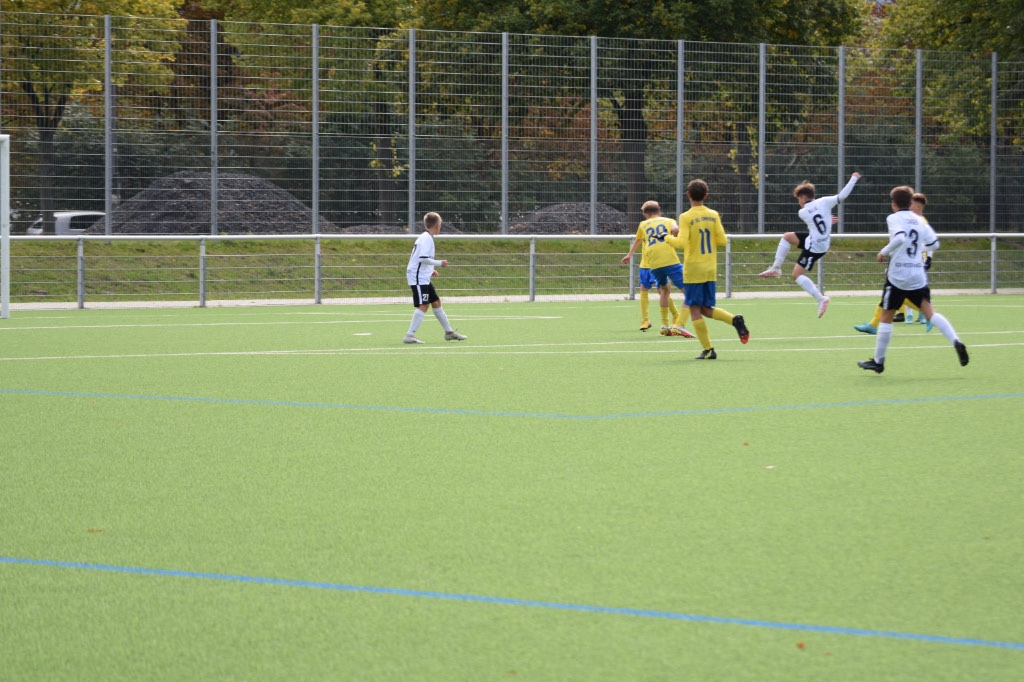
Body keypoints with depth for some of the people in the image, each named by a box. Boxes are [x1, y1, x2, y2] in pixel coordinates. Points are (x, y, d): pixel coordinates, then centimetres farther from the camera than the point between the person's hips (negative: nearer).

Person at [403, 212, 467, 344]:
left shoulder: (424, 237, 16)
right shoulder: (427, 239, -15)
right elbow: (423, 258, -25)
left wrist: (430, 270, 19)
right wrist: (439, 263, -14)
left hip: (423, 278, 11)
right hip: (419, 278, -11)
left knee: (436, 302, 15)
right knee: (423, 305, -16)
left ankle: (449, 332, 24)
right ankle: (410, 335, -19)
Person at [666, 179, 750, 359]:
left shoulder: (686, 217, -11)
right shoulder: (713, 215, 3)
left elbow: (682, 243, -19)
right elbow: (722, 240, 2)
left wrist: (668, 238, 0)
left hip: (693, 270, -5)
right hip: (710, 270, 5)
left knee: (695, 310, 1)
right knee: (706, 309, 16)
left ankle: (708, 349, -3)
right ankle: (735, 320, -10)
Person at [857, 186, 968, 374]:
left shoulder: (894, 218, -5)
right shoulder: (919, 220, 12)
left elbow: (900, 238, -23)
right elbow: (933, 244, 13)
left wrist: (884, 252, -11)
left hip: (897, 275, -5)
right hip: (918, 276, 5)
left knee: (886, 317, 6)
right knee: (930, 311, -2)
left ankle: (878, 361, 12)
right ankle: (956, 342, -24)